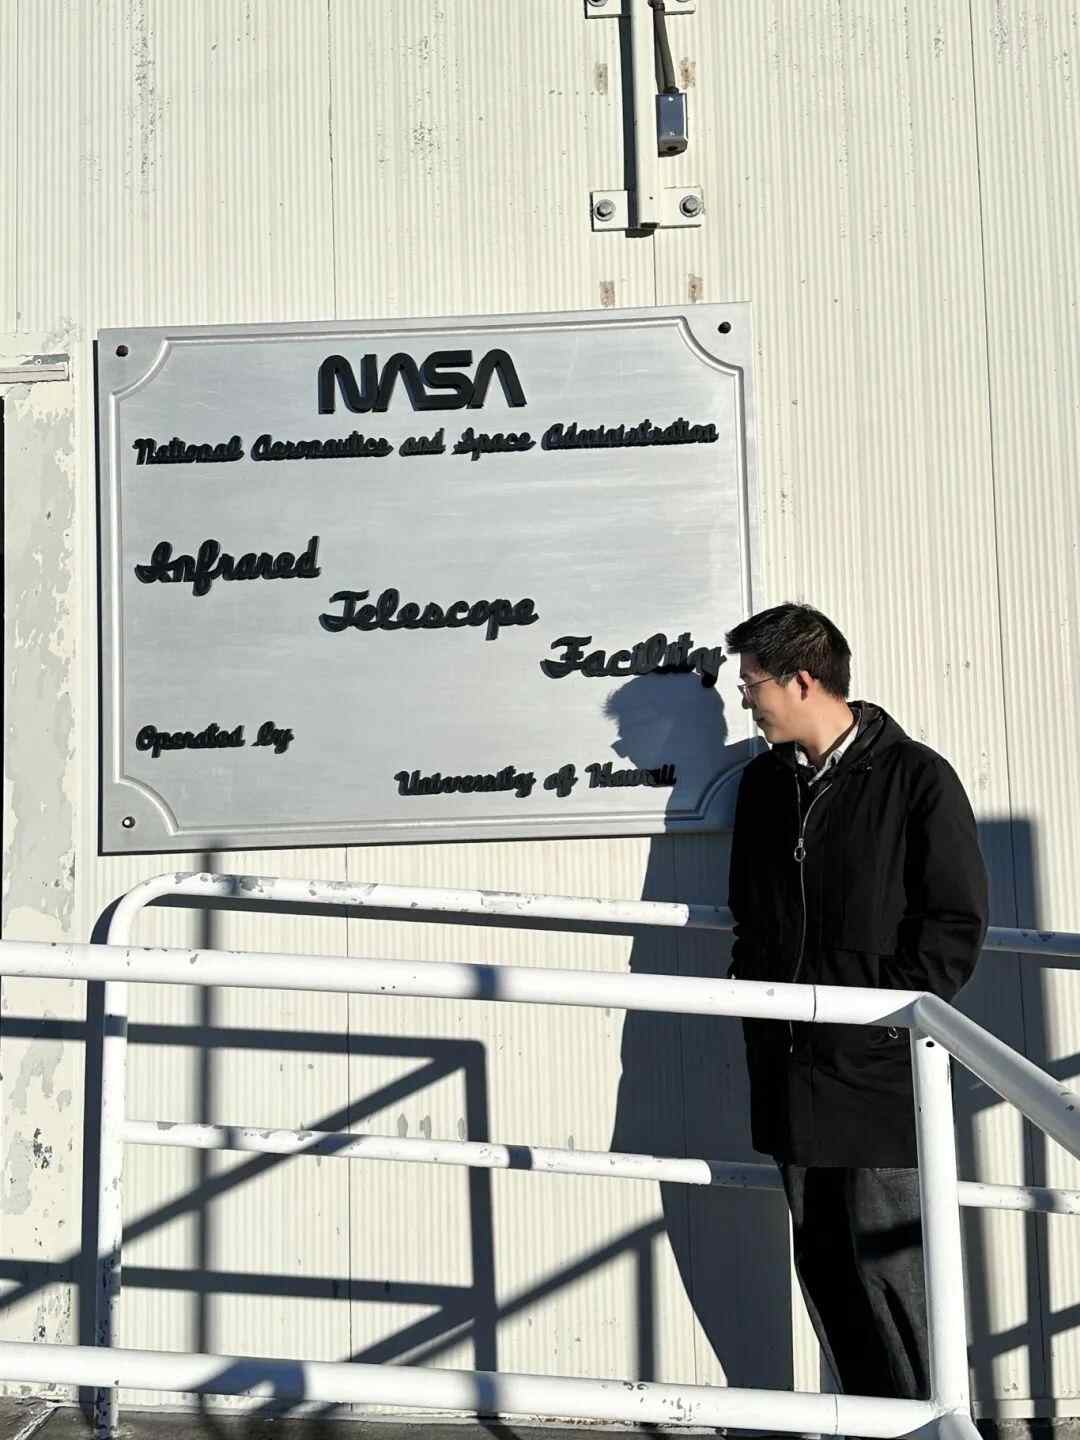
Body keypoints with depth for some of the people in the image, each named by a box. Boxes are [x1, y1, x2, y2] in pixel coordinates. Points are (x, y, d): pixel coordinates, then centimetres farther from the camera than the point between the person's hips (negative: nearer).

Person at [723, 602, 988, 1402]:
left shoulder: (915, 777, -8)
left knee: (890, 1269, -2)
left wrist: (884, 1015, -12)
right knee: (823, 1267, 13)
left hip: (879, 1072, -6)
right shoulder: (764, 783, 11)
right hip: (791, 1069, 6)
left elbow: (958, 924, -8)